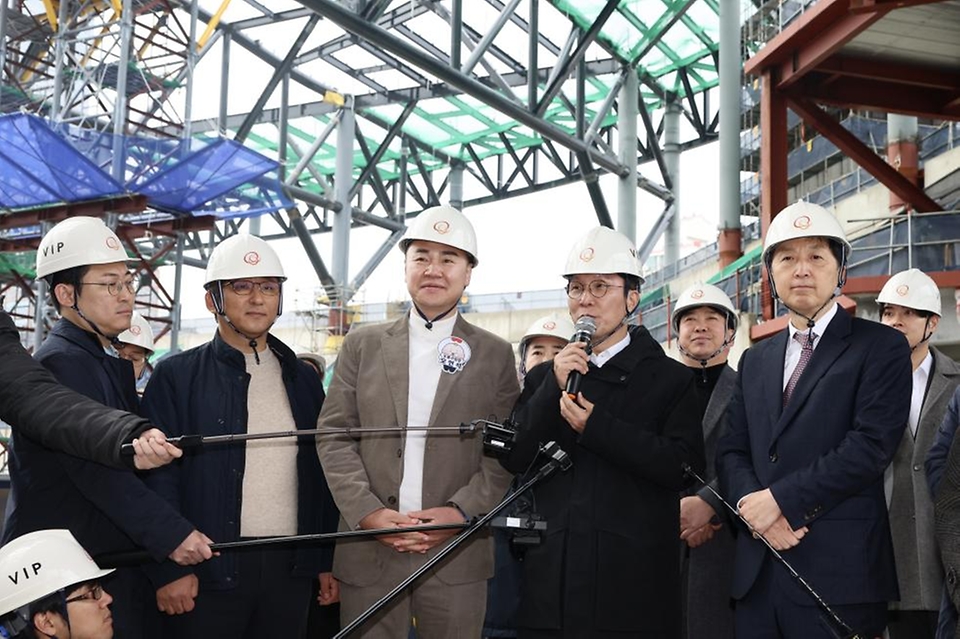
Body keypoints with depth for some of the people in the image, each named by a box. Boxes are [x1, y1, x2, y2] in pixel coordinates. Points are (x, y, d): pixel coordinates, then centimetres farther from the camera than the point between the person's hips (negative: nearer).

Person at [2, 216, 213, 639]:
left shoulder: (114, 363, 16)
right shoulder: (60, 362, -14)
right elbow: (95, 468, -23)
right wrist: (170, 534, -25)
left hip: (116, 560, 9)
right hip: (66, 569, -9)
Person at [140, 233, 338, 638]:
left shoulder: (302, 378, 12)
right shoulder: (177, 376, -1)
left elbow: (321, 474, 13)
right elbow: (159, 477, -6)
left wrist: (328, 559, 10)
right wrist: (169, 569, -11)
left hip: (290, 569, 4)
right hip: (208, 571, -4)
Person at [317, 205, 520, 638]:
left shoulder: (494, 355, 7)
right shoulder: (363, 345, 9)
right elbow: (333, 436, 4)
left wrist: (461, 512, -12)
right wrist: (368, 512, -9)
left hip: (457, 557, -1)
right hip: (369, 552, 1)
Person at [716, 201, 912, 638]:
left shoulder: (881, 347, 0)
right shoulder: (755, 361, 18)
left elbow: (872, 444, -12)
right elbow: (731, 451, 12)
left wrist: (779, 499, -13)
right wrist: (751, 503, -9)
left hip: (840, 572, -4)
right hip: (758, 571, 5)